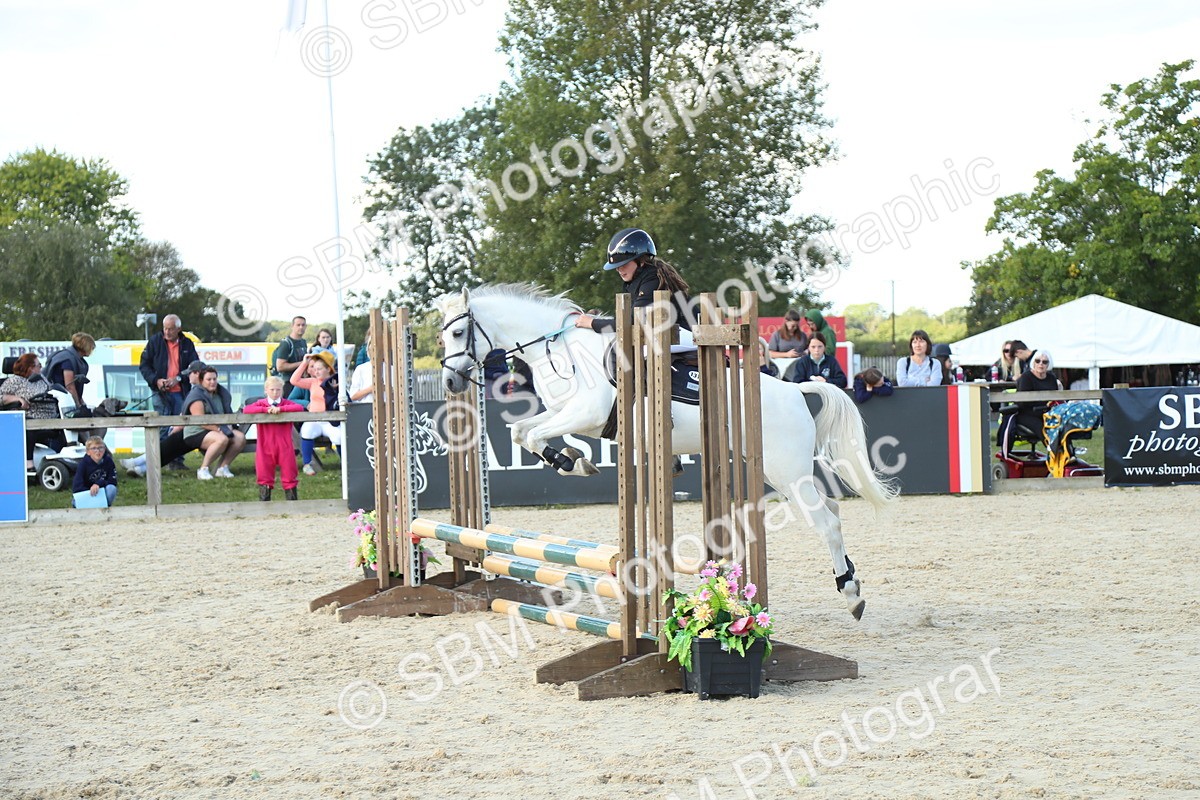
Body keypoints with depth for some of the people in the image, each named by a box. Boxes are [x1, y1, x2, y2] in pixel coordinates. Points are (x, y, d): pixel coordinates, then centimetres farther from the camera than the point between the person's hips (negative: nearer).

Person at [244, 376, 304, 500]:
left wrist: (280, 409, -23)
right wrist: (265, 410, -20)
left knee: (289, 474, 5)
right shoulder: (261, 403, 5)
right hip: (265, 447, 0)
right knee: (264, 476, 4)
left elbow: (300, 407, -14)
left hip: (284, 447, 0)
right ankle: (264, 501, 11)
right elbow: (246, 410, -11)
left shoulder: (286, 403, 5)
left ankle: (292, 499, 15)